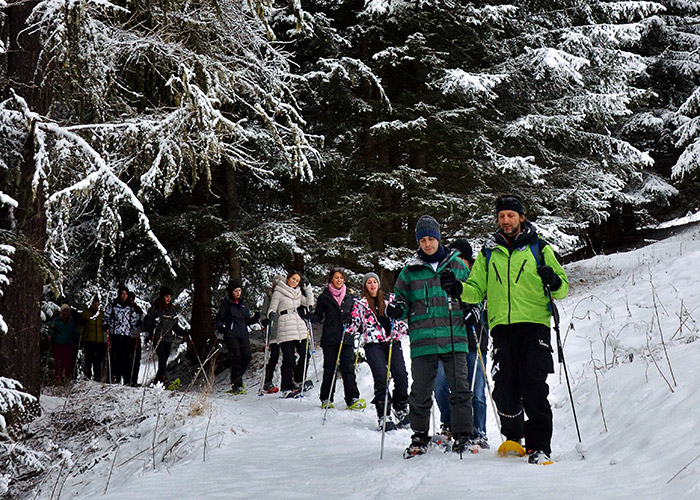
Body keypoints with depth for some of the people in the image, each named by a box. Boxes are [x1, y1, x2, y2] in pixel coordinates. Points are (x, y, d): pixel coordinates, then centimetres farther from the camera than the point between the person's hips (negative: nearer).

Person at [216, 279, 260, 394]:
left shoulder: (242, 304, 19)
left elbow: (247, 320, 20)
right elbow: (219, 319, 3)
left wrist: (256, 317, 1)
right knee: (236, 357, -14)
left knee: (247, 356, -9)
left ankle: (237, 378, 16)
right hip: (231, 335, -5)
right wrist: (220, 327, -17)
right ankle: (237, 385, -9)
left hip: (243, 334, 5)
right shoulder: (226, 303, 4)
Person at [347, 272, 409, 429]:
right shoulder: (359, 304, 16)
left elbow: (398, 320, 21)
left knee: (401, 374, -13)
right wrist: (348, 329, -6)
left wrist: (406, 328, 5)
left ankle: (401, 411, 4)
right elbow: (355, 324, 13)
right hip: (373, 344, -2)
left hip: (393, 341, 2)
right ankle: (384, 416, -14)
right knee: (380, 377, -17)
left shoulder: (389, 299, 20)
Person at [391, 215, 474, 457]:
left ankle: (463, 436, 9)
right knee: (420, 391, 3)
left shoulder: (457, 265, 9)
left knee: (459, 389, -1)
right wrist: (397, 311, -5)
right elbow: (402, 299, 16)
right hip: (423, 340, 0)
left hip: (454, 338, 0)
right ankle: (420, 437, 16)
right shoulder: (410, 270, 9)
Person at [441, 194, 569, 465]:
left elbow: (562, 289, 9)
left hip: (534, 324, -2)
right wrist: (458, 288, -4)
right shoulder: (489, 252, 17)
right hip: (502, 327, 3)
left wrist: (554, 281, -14)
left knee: (534, 388, -12)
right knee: (504, 389, -2)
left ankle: (539, 446, -7)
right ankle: (513, 437, 19)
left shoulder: (539, 248, 9)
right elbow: (476, 289, 17)